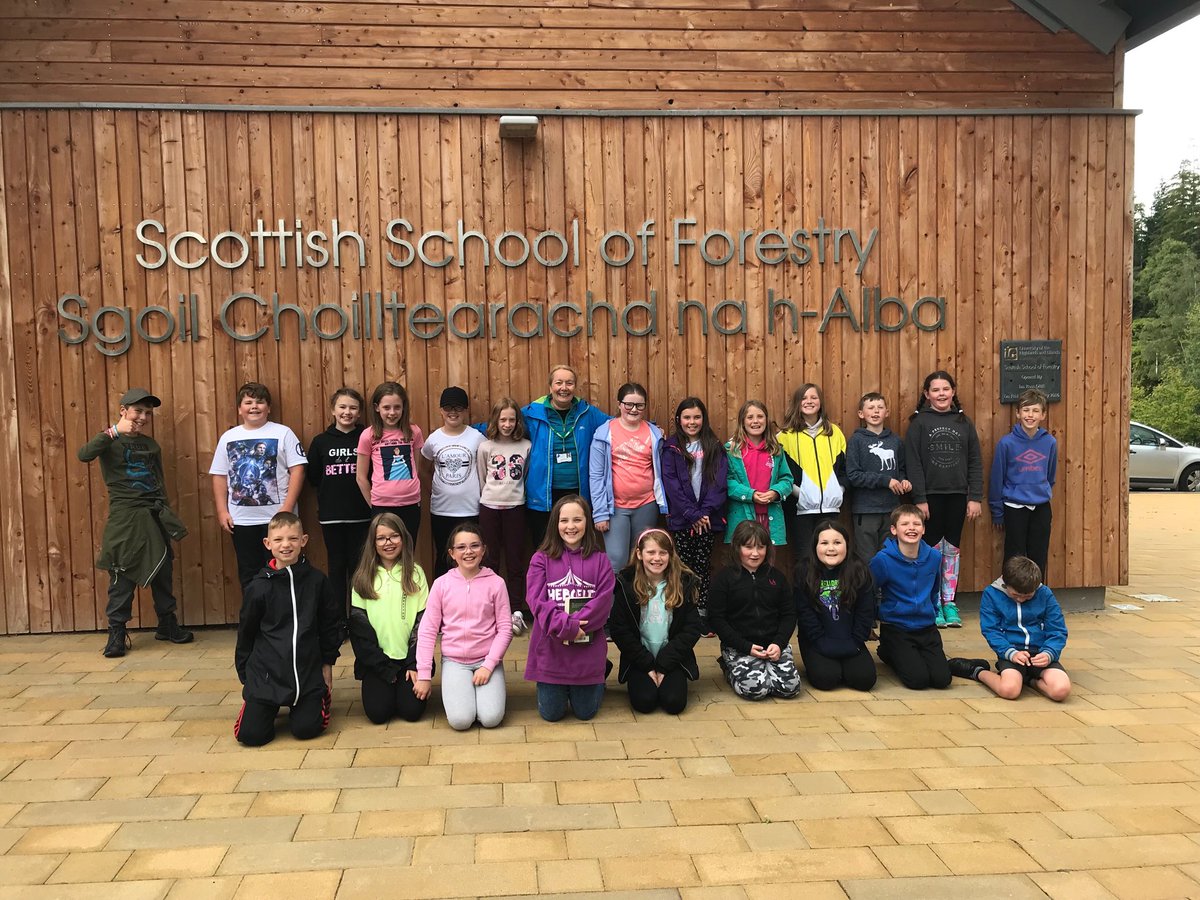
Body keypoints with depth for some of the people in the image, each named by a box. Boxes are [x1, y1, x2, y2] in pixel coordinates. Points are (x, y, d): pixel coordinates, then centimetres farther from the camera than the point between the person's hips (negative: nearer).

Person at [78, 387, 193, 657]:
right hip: (124, 517, -5)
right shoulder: (111, 441, -4)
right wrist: (114, 431, -28)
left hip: (154, 516, 5)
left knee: (163, 574, 11)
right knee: (122, 577, -3)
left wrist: (164, 511, 14)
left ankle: (167, 625, 24)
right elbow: (84, 455, -25)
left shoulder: (151, 445, 12)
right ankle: (116, 633, 7)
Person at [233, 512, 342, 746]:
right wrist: (245, 673, 9)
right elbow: (246, 633, 5)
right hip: (265, 674, 0)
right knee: (251, 735, -8)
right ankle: (270, 707, 26)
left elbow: (332, 623, 8)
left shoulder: (317, 581, -3)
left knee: (306, 729, -9)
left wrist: (327, 663, 11)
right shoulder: (258, 587, -6)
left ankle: (321, 695, 24)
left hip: (308, 672, 0)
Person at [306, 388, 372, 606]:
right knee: (337, 565, 10)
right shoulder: (321, 441, 4)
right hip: (331, 515, 1)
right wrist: (333, 489, -1)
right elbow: (313, 477, 5)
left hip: (361, 514, -1)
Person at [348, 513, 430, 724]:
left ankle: (404, 686, 18)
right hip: (376, 660, 0)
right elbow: (358, 625, -2)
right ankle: (386, 687, 17)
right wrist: (385, 669, -8)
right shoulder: (363, 578, 2)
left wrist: (416, 664, -8)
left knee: (412, 710, -14)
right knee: (378, 712, -15)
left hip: (409, 657, 0)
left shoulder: (415, 573, 1)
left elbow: (423, 622, -1)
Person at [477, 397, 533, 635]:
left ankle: (517, 611, 11)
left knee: (515, 560, 4)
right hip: (489, 507, 0)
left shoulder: (526, 446, -2)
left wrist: (516, 492, 6)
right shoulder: (485, 446, -2)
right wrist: (488, 497, 8)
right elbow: (481, 479, 6)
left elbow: (527, 475, 8)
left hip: (515, 507, 0)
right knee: (490, 559, 7)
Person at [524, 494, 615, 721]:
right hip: (550, 648, 0)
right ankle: (557, 688, 40)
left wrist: (575, 624, -21)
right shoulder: (541, 559, -2)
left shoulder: (599, 560, 0)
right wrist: (564, 625, -24)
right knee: (551, 714, 7)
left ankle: (598, 679, 42)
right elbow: (537, 600, -12)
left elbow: (604, 600, -10)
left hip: (588, 648, 0)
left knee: (585, 712, 10)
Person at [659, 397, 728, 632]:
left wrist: (705, 511, -13)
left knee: (703, 565, 3)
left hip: (708, 517, 1)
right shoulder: (671, 448, 3)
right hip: (681, 518, -1)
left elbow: (720, 481, -1)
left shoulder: (715, 447, 8)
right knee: (685, 566, 1)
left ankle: (703, 615, 7)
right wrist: (692, 514, -12)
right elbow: (670, 482, -5)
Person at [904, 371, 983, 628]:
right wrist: (919, 499, -12)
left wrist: (975, 497, -1)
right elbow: (913, 464, -7)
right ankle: (933, 605, 12)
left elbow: (975, 462, 6)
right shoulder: (918, 423, -3)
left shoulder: (964, 422, 6)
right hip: (930, 495, -3)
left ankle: (950, 602, 17)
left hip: (957, 495, 3)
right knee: (932, 549, 3)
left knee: (952, 549, 9)